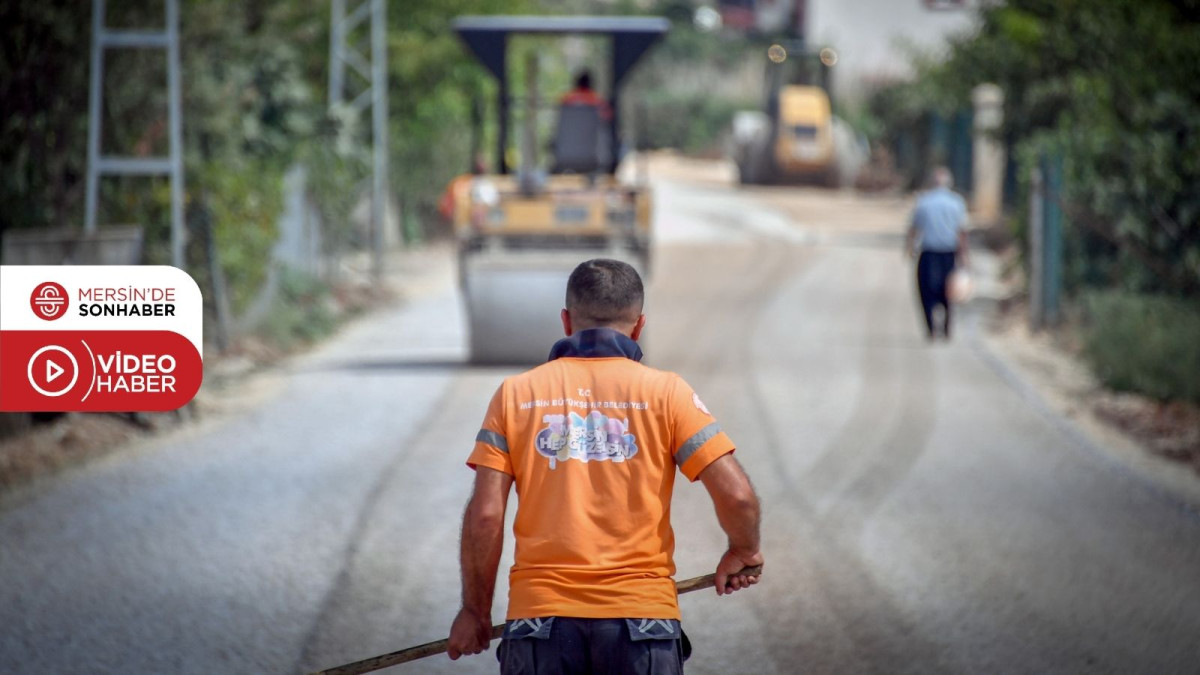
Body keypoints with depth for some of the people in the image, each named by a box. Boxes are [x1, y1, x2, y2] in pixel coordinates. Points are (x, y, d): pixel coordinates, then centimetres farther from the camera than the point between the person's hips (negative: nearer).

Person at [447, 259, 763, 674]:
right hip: (642, 618, -1)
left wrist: (476, 610, 12)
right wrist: (743, 552, 17)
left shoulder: (515, 394, 7)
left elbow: (484, 516, 1)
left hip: (540, 616, 1)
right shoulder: (665, 392, 4)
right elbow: (736, 496, -3)